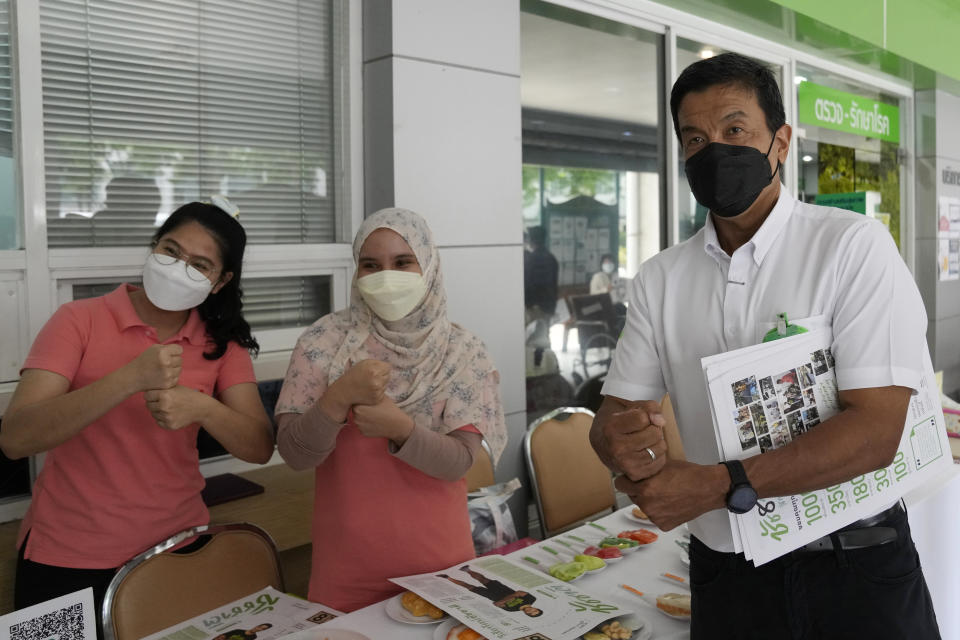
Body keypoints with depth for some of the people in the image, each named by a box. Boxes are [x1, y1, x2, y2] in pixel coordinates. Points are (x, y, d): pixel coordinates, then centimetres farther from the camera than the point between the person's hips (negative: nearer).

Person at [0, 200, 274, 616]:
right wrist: (131, 378, -32)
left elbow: (260, 449, -10)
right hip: (67, 562, -2)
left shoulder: (222, 343, -2)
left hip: (179, 549, 3)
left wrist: (202, 408, -29)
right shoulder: (80, 320, -10)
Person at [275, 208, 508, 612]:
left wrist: (401, 428, -30)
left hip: (439, 558, 1)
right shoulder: (323, 343, -7)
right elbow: (294, 454, -10)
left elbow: (459, 461, -12)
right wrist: (339, 398, -27)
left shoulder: (462, 352, -6)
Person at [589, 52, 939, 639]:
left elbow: (876, 429, -20)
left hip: (855, 570, -3)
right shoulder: (661, 279, 1)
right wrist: (620, 443, -23)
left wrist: (718, 485, -27)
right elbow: (617, 411, 0)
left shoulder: (854, 246, -12)